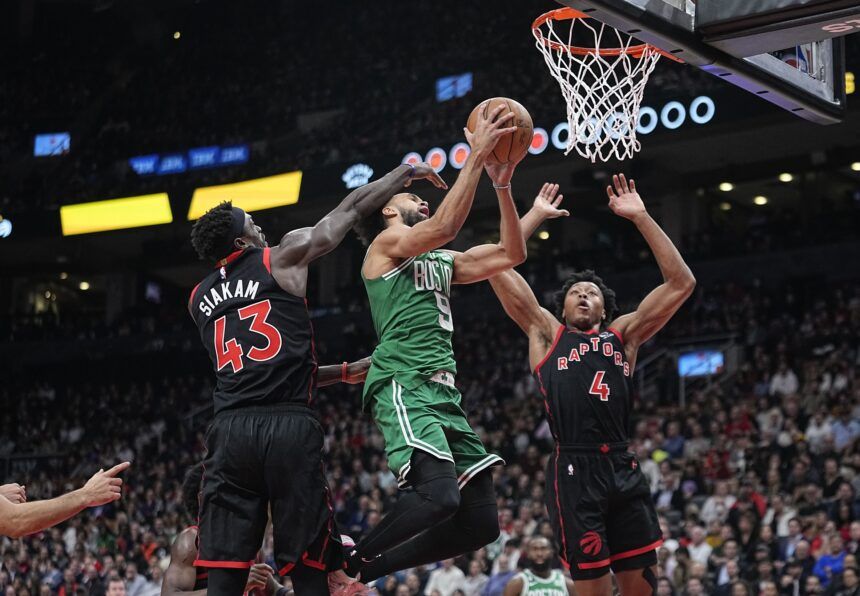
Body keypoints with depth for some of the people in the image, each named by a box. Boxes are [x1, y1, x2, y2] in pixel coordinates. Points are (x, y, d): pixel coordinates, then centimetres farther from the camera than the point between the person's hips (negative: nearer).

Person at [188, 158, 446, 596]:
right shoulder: (281, 259, 8)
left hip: (229, 431, 4)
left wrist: (340, 373, 35)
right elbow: (352, 208, 17)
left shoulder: (199, 299, 22)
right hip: (289, 427, -4)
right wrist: (405, 173, 32)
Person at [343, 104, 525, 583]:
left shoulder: (441, 263, 27)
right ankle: (351, 561, -7)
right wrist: (476, 157, -11)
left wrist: (503, 185, 12)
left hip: (444, 394, 9)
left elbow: (511, 254, 22)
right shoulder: (388, 243, 6)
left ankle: (367, 570, 10)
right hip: (405, 386, -8)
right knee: (439, 495, -30)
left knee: (482, 521, 1)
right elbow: (443, 228, -14)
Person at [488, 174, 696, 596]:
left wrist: (640, 217, 9)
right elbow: (498, 265, 7)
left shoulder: (623, 335, 19)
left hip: (623, 469, 3)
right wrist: (536, 215, 14)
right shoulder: (546, 333, 15)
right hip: (574, 471, -3)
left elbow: (681, 282, 13)